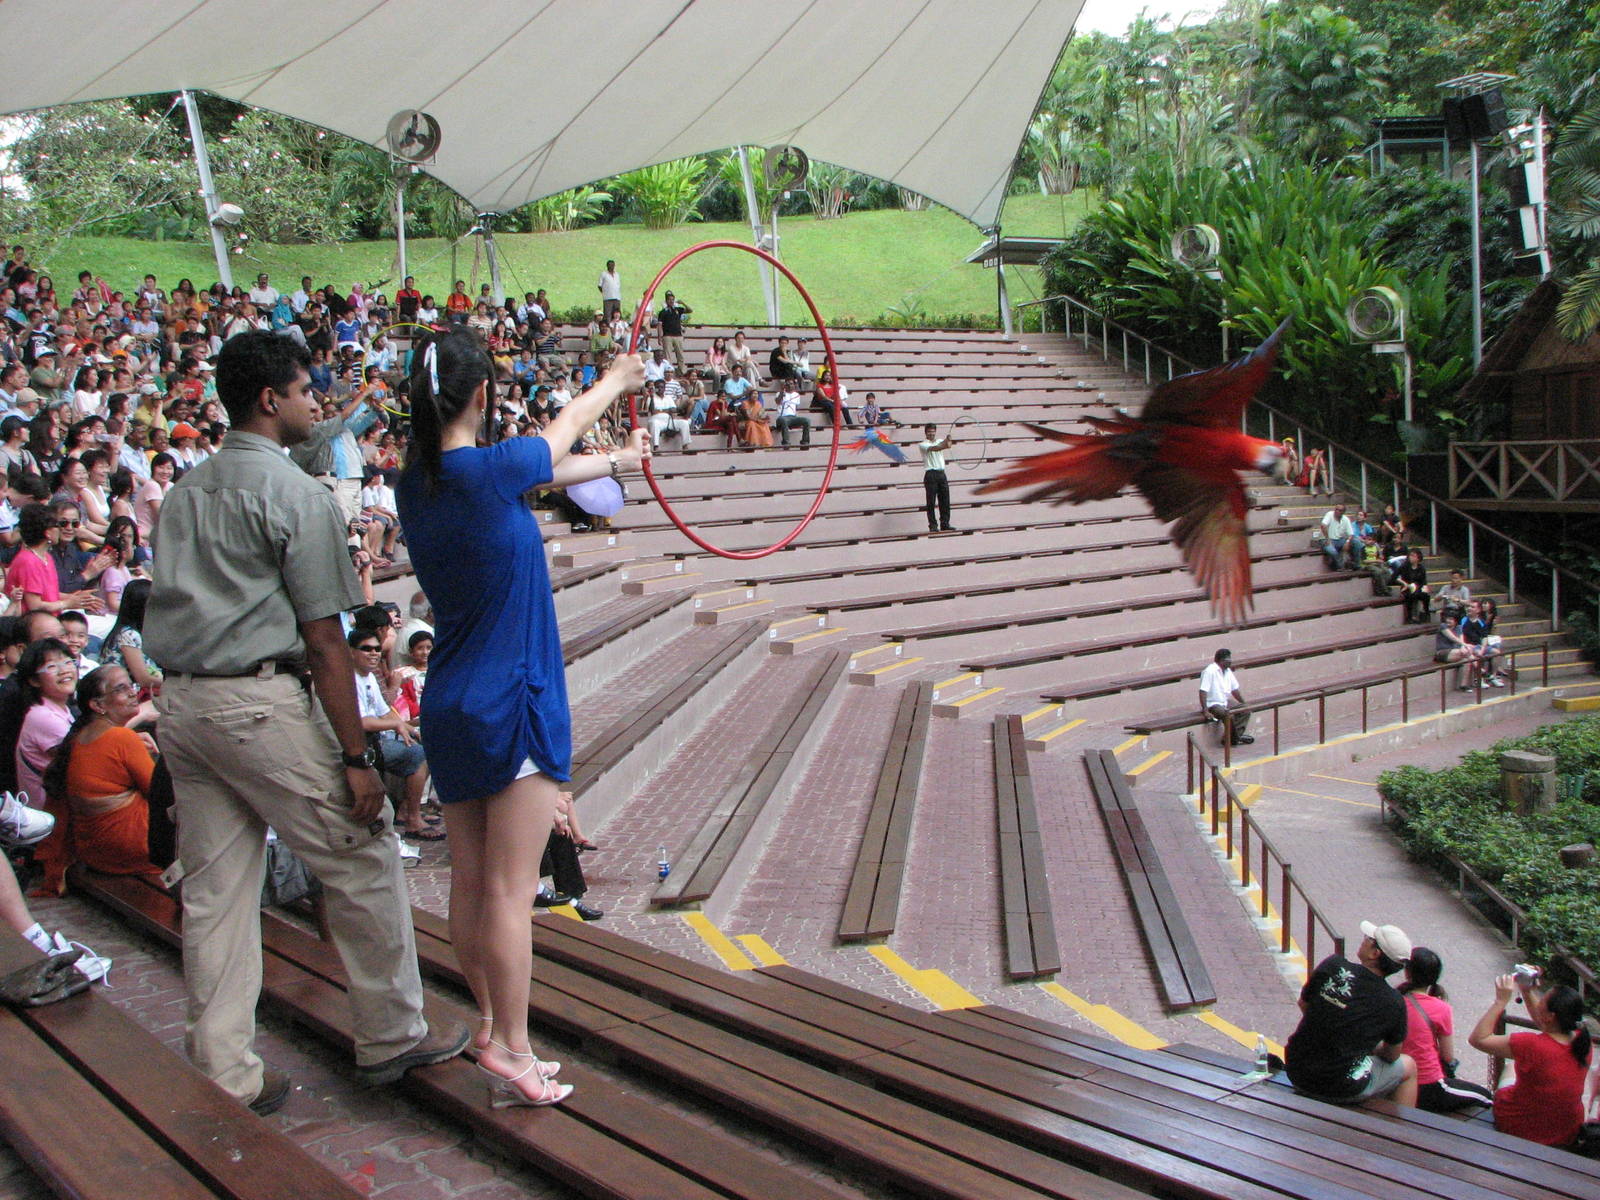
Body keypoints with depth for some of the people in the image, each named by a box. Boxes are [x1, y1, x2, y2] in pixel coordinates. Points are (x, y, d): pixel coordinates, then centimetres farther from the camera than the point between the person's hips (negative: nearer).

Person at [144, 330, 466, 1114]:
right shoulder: (297, 494, -9)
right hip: (258, 700, -8)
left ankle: (223, 1076, 19)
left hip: (177, 700, 8)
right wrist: (356, 755, -10)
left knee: (213, 890, 11)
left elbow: (173, 604, 15)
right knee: (361, 861, 6)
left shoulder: (184, 492, 15)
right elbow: (323, 640, -12)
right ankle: (391, 1036, 17)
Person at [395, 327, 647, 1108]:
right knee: (510, 889, -2)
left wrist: (617, 460, 34)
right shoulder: (488, 471, -17)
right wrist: (615, 380, 26)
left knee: (470, 882, 14)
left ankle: (491, 1024, 27)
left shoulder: (417, 481, 4)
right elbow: (564, 429, 4)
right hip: (512, 703, -8)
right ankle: (510, 1050, 4)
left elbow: (546, 470, 19)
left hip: (449, 706, 8)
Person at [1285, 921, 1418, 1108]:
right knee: (1408, 1066, 21)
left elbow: (1303, 1003, 9)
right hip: (1343, 1090, -3)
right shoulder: (1394, 1003, -11)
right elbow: (1392, 1055, 5)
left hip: (1297, 1074, 3)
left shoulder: (1333, 965, -7)